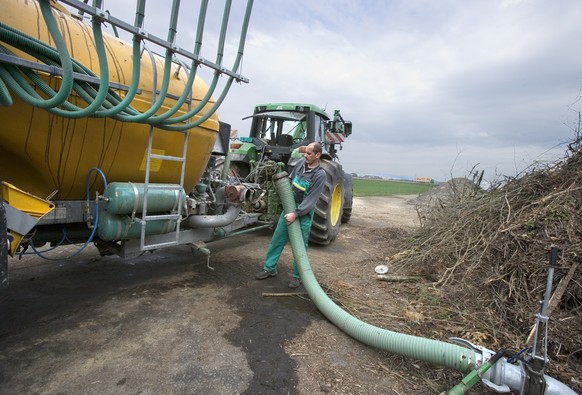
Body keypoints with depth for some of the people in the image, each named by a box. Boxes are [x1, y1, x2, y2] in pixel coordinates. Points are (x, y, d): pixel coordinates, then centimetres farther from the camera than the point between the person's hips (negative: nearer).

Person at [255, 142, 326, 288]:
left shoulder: (320, 174, -17)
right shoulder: (301, 162, -1)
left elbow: (311, 200, -20)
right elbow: (290, 180, 16)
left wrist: (296, 214, -22)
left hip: (304, 213, -5)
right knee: (277, 239, 11)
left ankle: (297, 276, 21)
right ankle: (270, 268, 26)